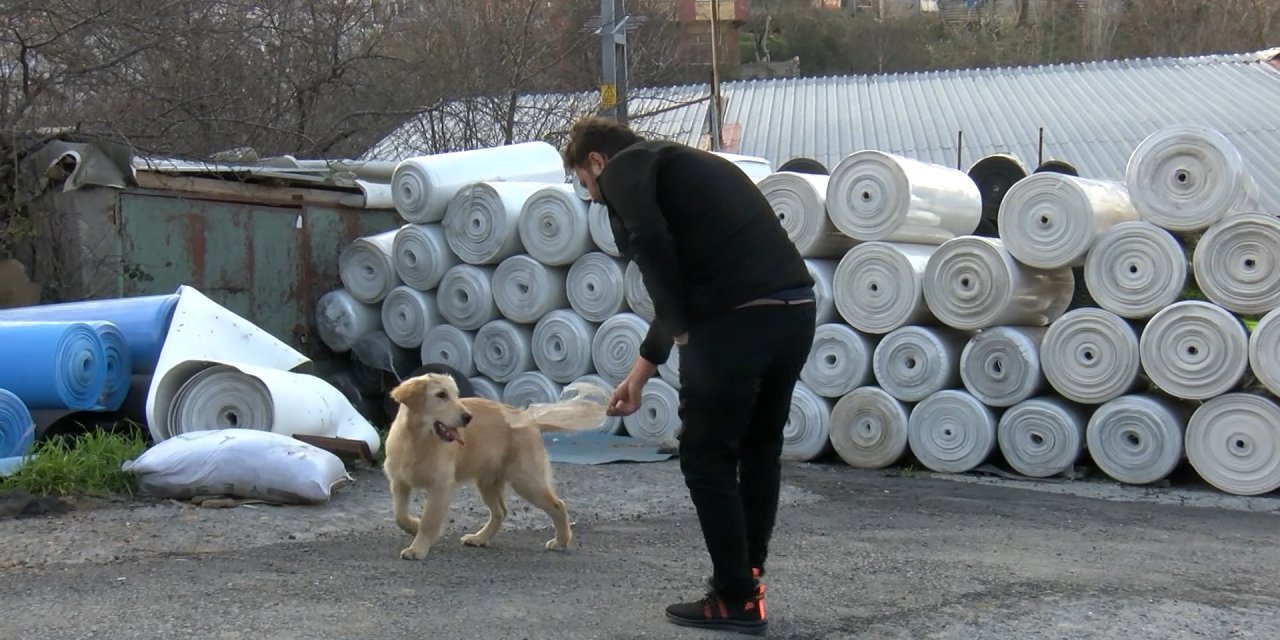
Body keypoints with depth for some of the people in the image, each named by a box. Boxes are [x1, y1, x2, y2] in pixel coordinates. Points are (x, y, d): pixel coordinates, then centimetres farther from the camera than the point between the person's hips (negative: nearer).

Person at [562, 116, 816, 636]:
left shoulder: (623, 167, 6)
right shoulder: (690, 165, 31)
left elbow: (650, 242, -16)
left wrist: (679, 328, -2)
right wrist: (639, 374, 40)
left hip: (736, 320, -8)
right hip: (797, 309, 8)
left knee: (707, 459, 6)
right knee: (760, 449, 21)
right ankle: (746, 579, 29)